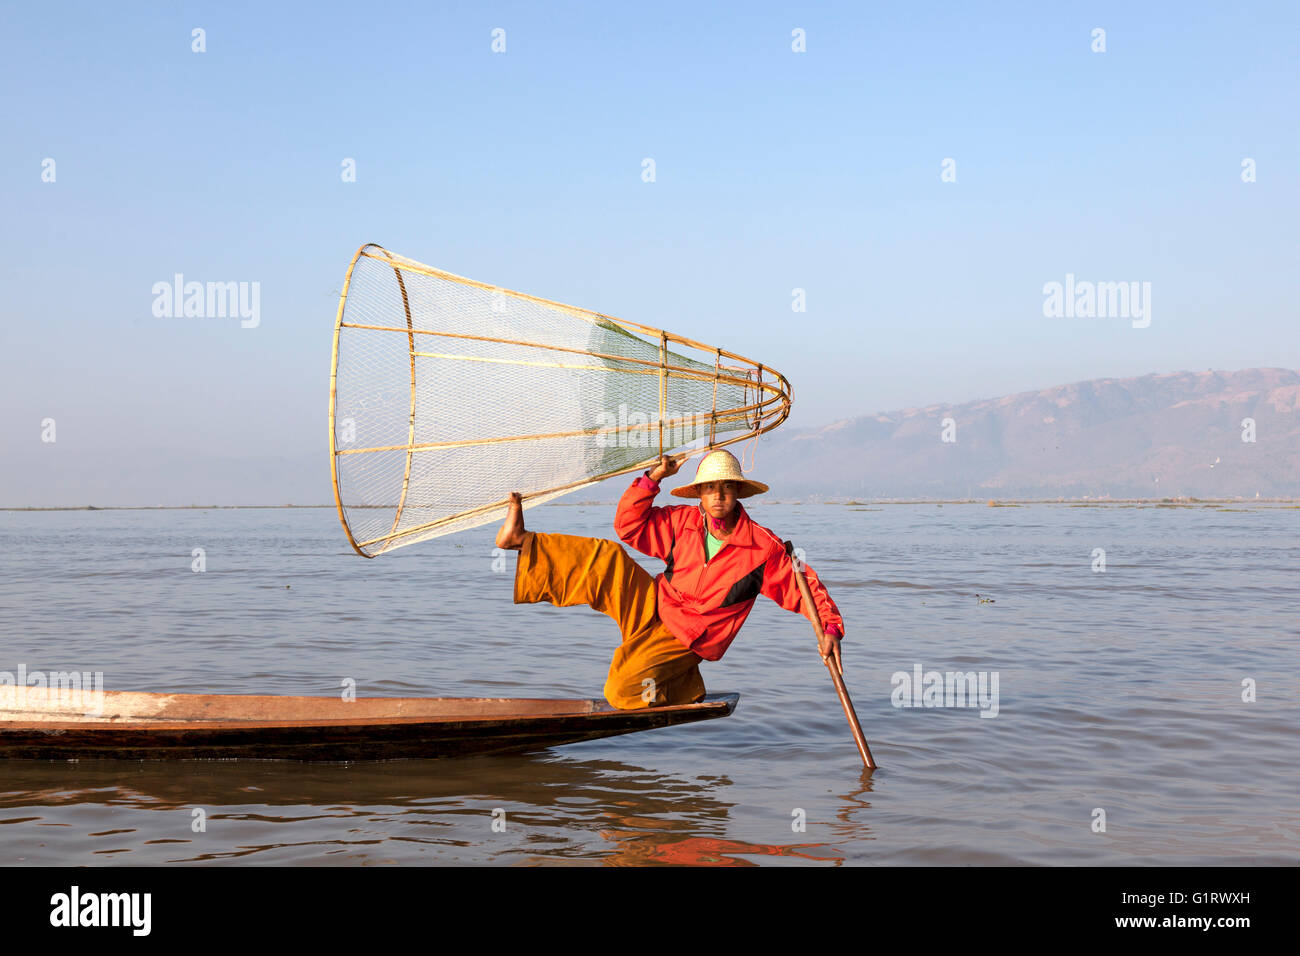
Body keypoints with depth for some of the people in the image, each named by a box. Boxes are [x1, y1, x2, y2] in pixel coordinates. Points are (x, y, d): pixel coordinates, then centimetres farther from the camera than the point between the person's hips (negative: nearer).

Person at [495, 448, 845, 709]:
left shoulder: (763, 547, -15)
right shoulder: (682, 522, -4)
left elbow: (803, 587, -9)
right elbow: (629, 525, 0)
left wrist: (830, 627, -23)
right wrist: (653, 478, -11)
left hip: (682, 641, -4)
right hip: (652, 606, 4)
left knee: (625, 691, -25)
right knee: (609, 559, -15)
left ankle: (682, 690, 2)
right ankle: (524, 542, -8)